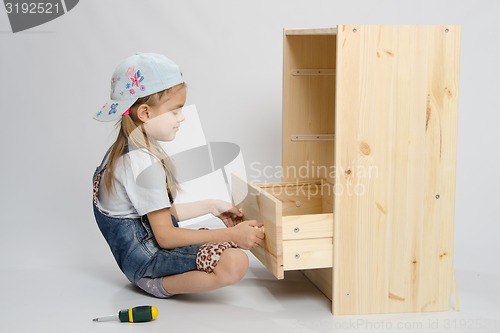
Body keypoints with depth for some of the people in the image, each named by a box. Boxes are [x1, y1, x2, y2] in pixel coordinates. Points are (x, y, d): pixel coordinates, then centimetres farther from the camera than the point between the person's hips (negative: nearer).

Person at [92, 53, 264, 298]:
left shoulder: (127, 151, 9)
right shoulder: (144, 164, -23)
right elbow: (165, 236, -22)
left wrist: (211, 206, 13)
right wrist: (231, 235, -20)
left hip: (140, 252, 11)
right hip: (147, 259, -11)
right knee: (235, 264, -28)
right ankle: (160, 285, -11)